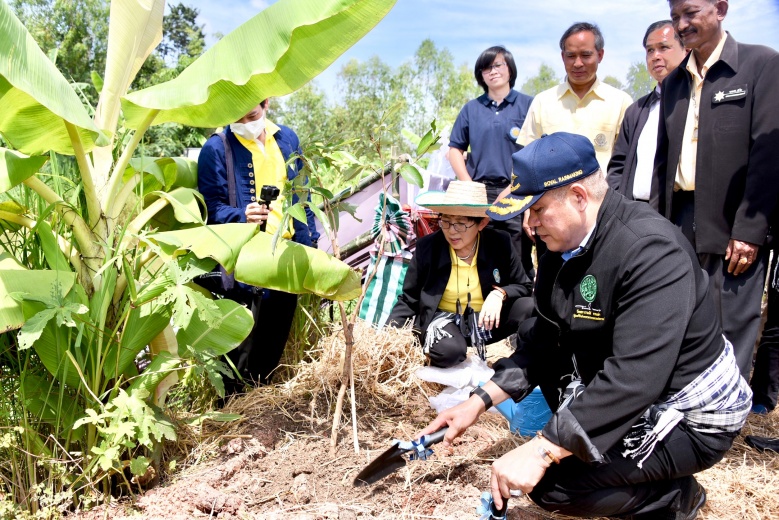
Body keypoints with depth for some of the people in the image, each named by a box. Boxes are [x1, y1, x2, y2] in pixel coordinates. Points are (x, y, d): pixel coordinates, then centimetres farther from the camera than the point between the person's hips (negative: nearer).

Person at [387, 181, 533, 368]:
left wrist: (500, 293, -25)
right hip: (444, 318, -2)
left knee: (530, 308, -26)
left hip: (488, 319, 2)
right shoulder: (427, 247, -14)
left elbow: (524, 287, -2)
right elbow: (408, 300, -5)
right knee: (449, 350, -37)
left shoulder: (500, 243, -12)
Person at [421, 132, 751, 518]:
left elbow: (634, 378, -36)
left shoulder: (652, 250, -29)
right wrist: (480, 401, -3)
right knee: (530, 336, 10)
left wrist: (541, 452, -36)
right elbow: (543, 339, 3)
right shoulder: (563, 246, -4)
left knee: (550, 481, -20)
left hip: (691, 417, -8)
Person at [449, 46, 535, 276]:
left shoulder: (527, 105, 3)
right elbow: (455, 149, 12)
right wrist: (468, 185, -1)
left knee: (520, 262, 0)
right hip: (480, 194, 3)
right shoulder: (471, 108, 12)